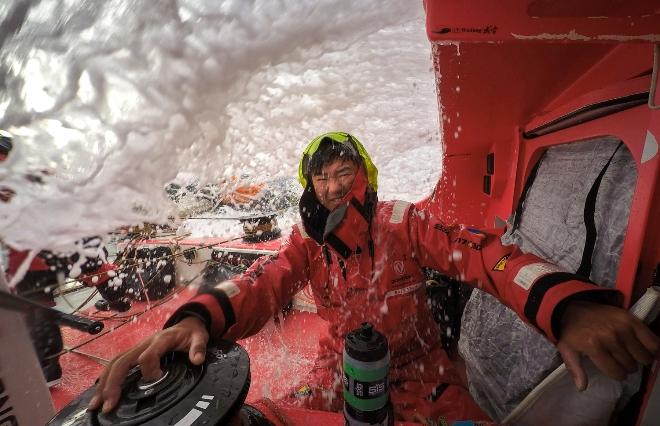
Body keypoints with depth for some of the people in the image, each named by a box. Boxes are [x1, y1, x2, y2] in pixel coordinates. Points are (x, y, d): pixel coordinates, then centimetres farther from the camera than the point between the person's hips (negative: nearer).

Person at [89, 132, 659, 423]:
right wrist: (198, 318, -43)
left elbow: (481, 252, -26)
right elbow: (264, 282, -22)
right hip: (341, 369, 2)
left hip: (419, 370, -1)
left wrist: (567, 305, -45)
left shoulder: (403, 223, -15)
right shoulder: (307, 243, -8)